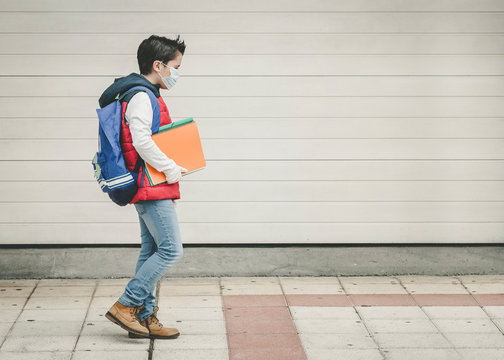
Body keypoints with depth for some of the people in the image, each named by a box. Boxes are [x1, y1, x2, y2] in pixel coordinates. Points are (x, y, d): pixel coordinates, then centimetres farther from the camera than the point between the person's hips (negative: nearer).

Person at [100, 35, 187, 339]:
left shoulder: (146, 96, 20)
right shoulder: (141, 97, -13)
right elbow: (142, 142, -24)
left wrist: (170, 172, 17)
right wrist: (171, 168, -16)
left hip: (150, 188, 11)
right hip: (153, 189, -11)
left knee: (152, 251, 11)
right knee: (171, 250, -11)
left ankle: (145, 317, 14)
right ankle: (125, 306, -7)